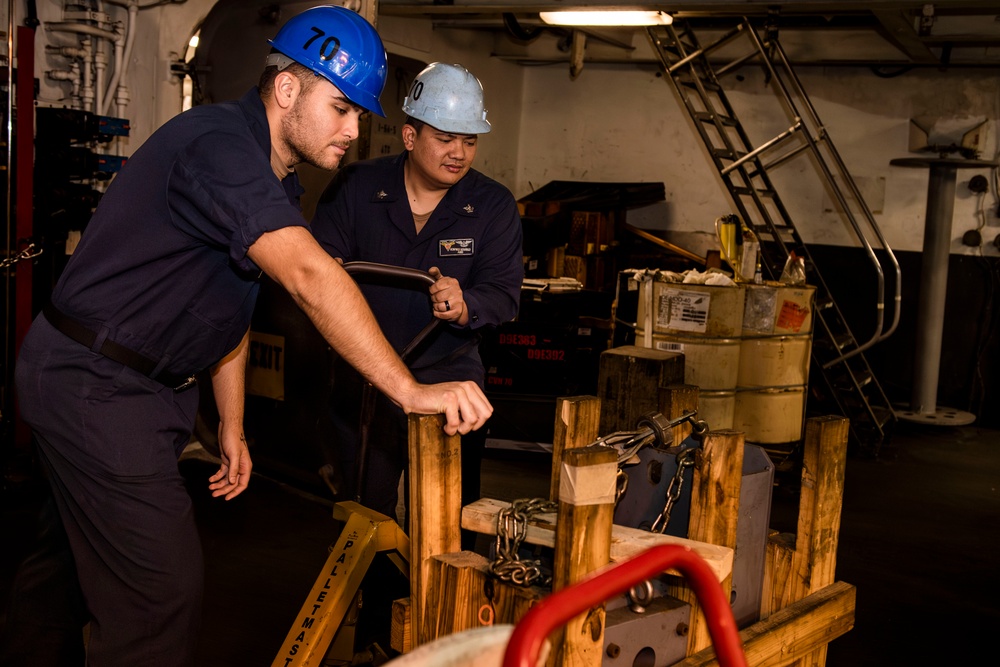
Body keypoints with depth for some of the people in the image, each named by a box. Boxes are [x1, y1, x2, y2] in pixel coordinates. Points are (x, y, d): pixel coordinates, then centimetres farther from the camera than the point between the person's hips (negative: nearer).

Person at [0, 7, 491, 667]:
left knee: (70, 559, 24)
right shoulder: (218, 144, -24)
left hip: (147, 384, 10)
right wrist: (410, 391, -38)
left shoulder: (279, 180, 10)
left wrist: (232, 424, 16)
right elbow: (309, 277, -36)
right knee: (167, 590, -10)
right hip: (94, 383, -10)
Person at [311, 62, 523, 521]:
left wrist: (465, 307, -31)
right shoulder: (355, 187, -3)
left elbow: (504, 293, -8)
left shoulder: (494, 205, -3)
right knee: (362, 517, 11)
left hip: (449, 380, 0)